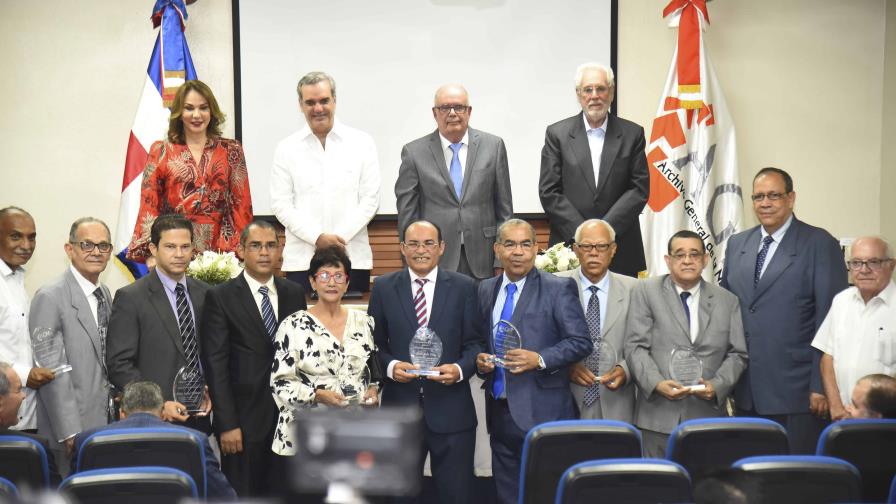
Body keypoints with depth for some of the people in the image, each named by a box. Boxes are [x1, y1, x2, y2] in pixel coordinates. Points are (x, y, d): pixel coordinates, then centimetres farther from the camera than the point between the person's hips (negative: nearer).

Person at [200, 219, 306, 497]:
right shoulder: (221, 297, -4)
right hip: (243, 418, -3)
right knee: (241, 494, 4)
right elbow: (215, 364, -8)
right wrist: (227, 424, -12)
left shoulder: (294, 293, 9)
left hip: (288, 415, 4)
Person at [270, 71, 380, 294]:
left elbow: (370, 199, 2)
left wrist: (340, 237, -9)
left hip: (353, 258, 0)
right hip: (302, 260, 0)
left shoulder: (362, 143, 6)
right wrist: (317, 237, -9)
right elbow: (280, 203, 3)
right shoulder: (287, 148, 7)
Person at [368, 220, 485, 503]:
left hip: (451, 410, -1)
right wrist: (390, 365, -13)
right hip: (399, 408, 1)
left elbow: (475, 343, 2)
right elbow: (375, 344, 6)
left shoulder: (464, 287, 3)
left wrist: (460, 369, -17)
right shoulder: (383, 288, 5)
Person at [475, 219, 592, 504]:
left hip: (542, 414, -5)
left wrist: (539, 360, -20)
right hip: (499, 411, 5)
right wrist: (479, 360, -2)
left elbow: (581, 342, -8)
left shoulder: (558, 289, -3)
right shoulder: (486, 290, 13)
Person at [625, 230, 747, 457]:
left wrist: (717, 385, -7)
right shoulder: (645, 292, 6)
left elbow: (737, 354, 11)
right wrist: (656, 383, -14)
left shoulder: (728, 300, 13)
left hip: (709, 414, 2)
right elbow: (636, 347, 0)